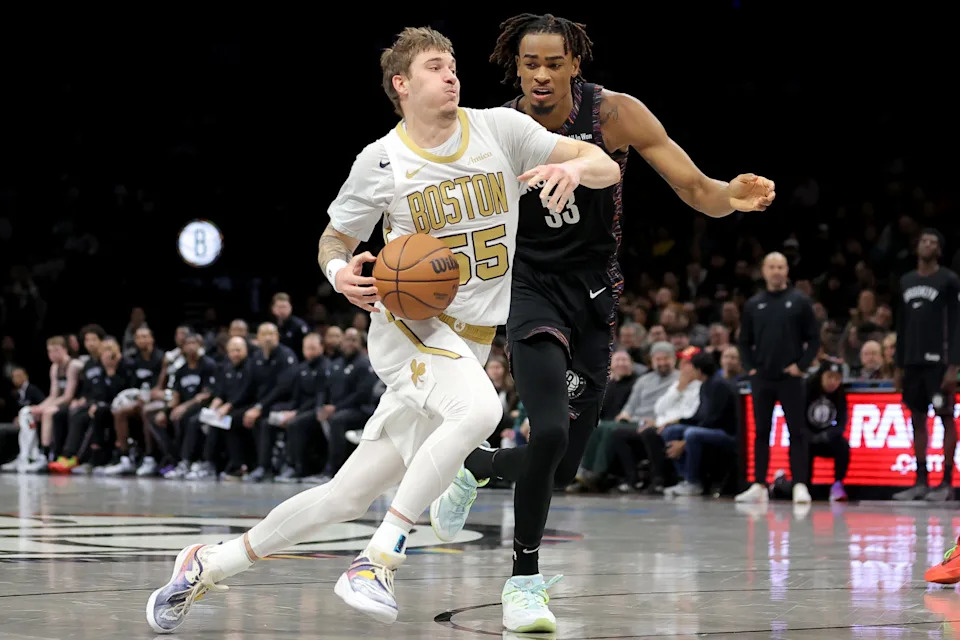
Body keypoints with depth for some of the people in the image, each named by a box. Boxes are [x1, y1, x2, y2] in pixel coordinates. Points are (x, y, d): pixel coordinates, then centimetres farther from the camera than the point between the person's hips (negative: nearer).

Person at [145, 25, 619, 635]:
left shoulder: (500, 128, 1)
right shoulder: (380, 161, -2)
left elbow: (607, 168, 0)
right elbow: (334, 239, 11)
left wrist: (574, 166, -25)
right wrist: (341, 273, -13)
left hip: (470, 343, 3)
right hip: (408, 322, -3)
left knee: (348, 496, 3)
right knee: (480, 409, -36)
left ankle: (207, 566, 18)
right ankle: (377, 563, -28)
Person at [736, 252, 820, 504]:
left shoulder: (799, 301, 1)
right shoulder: (753, 304, 10)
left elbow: (814, 338, 1)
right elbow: (745, 341, 15)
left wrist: (801, 365, -9)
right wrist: (750, 367, 2)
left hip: (790, 378, -3)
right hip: (761, 379, 3)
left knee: (797, 432, -5)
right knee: (761, 432, 6)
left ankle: (800, 484, -5)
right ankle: (759, 486, 11)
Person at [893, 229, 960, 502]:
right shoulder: (906, 281, 14)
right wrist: (899, 365, 14)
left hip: (938, 361, -6)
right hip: (913, 362, 6)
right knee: (917, 420, 7)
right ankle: (920, 482, 12)